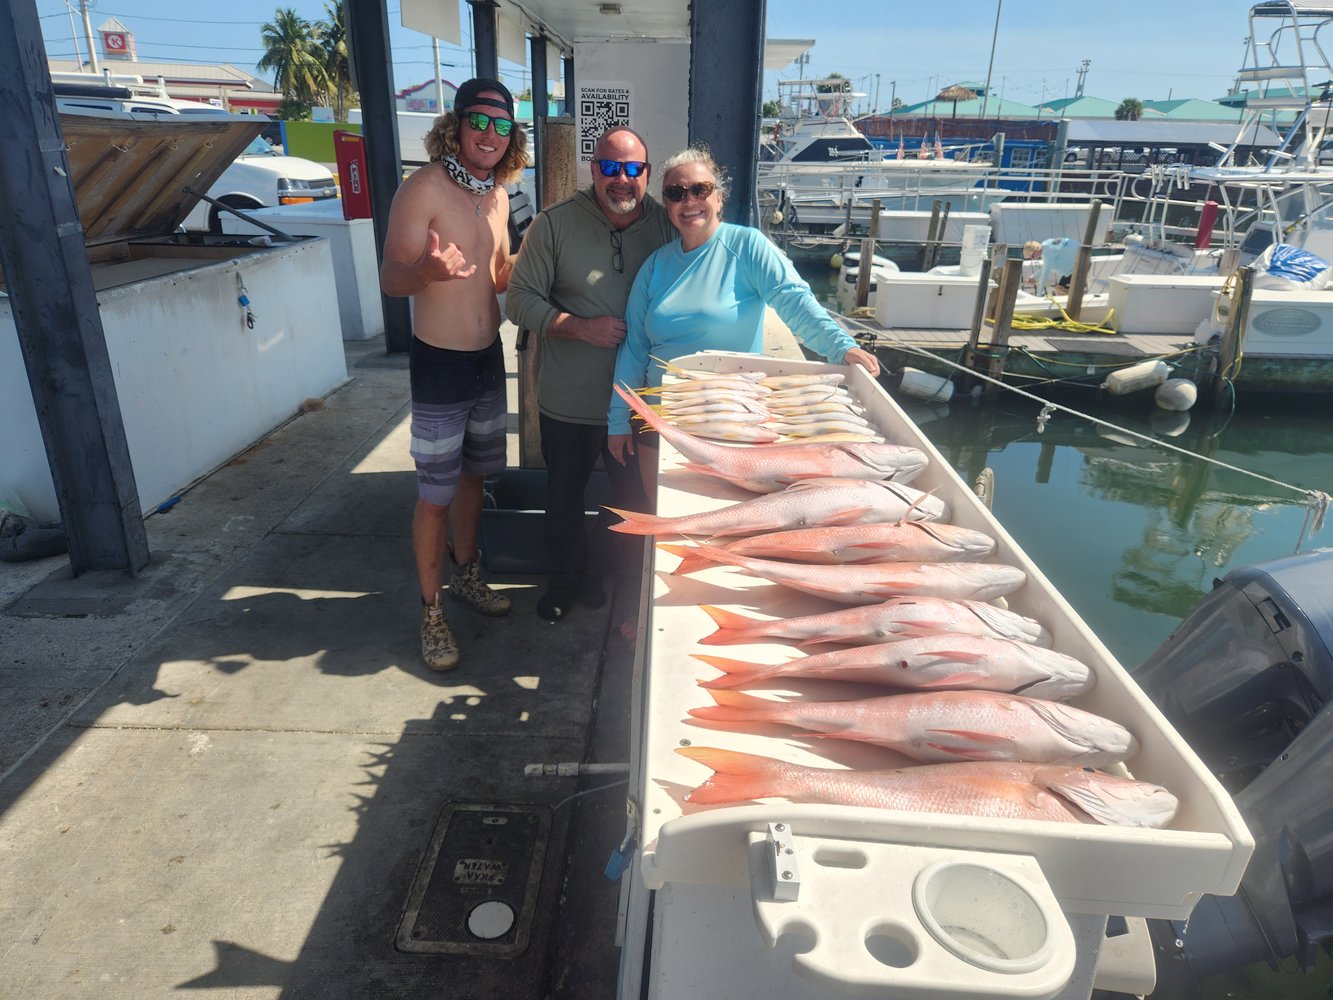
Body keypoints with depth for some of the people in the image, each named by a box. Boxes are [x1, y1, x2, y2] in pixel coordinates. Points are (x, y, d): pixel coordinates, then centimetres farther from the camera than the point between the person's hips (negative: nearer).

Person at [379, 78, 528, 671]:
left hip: (488, 358, 7)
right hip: (439, 363, -7)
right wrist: (428, 270, -41)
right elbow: (391, 279, -20)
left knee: (474, 474, 18)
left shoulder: (496, 194, 7)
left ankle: (466, 575, 37)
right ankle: (431, 612, 15)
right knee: (436, 495, 0)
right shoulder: (424, 188, -16)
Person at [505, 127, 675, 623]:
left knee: (633, 497, 18)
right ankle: (565, 581, 42)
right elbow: (520, 299, -9)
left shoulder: (666, 225, -5)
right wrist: (581, 327, -22)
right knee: (564, 498, 18)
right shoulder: (555, 223, -11)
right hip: (569, 401, -1)